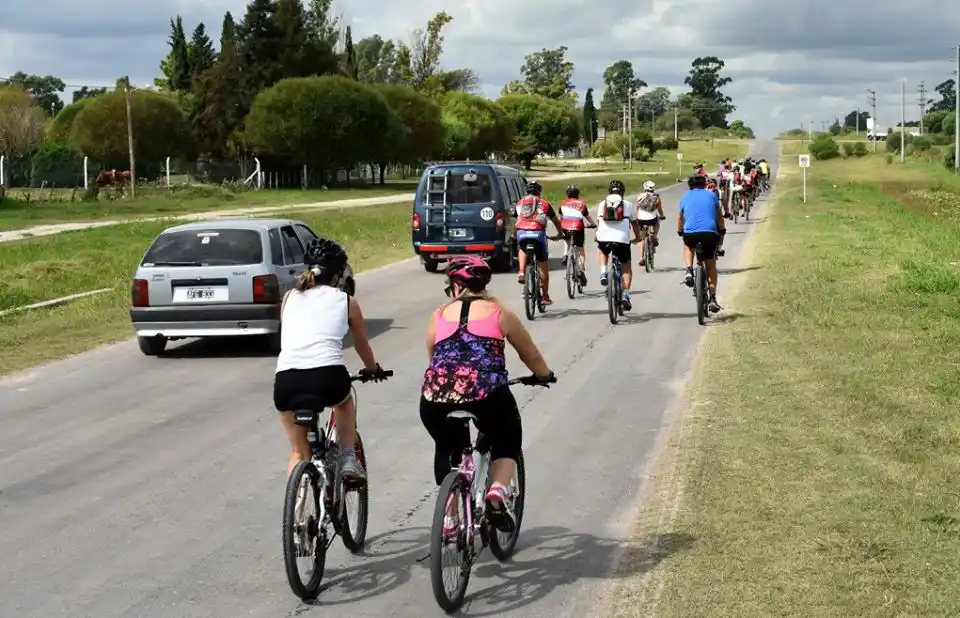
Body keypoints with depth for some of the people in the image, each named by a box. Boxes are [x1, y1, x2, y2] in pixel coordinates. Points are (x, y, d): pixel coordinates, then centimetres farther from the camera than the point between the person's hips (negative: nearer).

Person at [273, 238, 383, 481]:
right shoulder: (346, 301, 16)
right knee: (345, 400, 37)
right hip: (327, 378, -1)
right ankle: (348, 460, 26)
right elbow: (362, 346, 31)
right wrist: (373, 369, 51)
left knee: (298, 452, 22)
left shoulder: (289, 298, 21)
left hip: (286, 381, 1)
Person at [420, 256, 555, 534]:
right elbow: (531, 356, 26)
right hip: (487, 393, -2)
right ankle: (498, 490, -2)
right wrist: (545, 375, 46)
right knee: (507, 443, 25)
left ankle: (449, 518, 25)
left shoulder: (439, 315, 20)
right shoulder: (499, 313, 17)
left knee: (447, 449, 30)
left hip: (435, 398, 2)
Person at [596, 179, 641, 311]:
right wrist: (637, 237, 40)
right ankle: (626, 295, 2)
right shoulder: (628, 205, 13)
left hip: (603, 238, 1)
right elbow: (634, 224, 22)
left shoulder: (602, 204, 17)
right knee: (626, 268, 15)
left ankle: (603, 273, 15)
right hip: (622, 239, -1)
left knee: (603, 251, 37)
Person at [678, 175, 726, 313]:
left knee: (688, 246, 36)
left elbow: (680, 218, 30)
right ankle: (713, 298, 7)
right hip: (710, 233, 0)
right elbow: (719, 217, 24)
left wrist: (680, 232, 45)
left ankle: (689, 271, 11)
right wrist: (722, 232, 37)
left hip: (690, 232, 0)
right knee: (711, 265, 16)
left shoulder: (685, 197, 19)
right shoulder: (711, 195, 18)